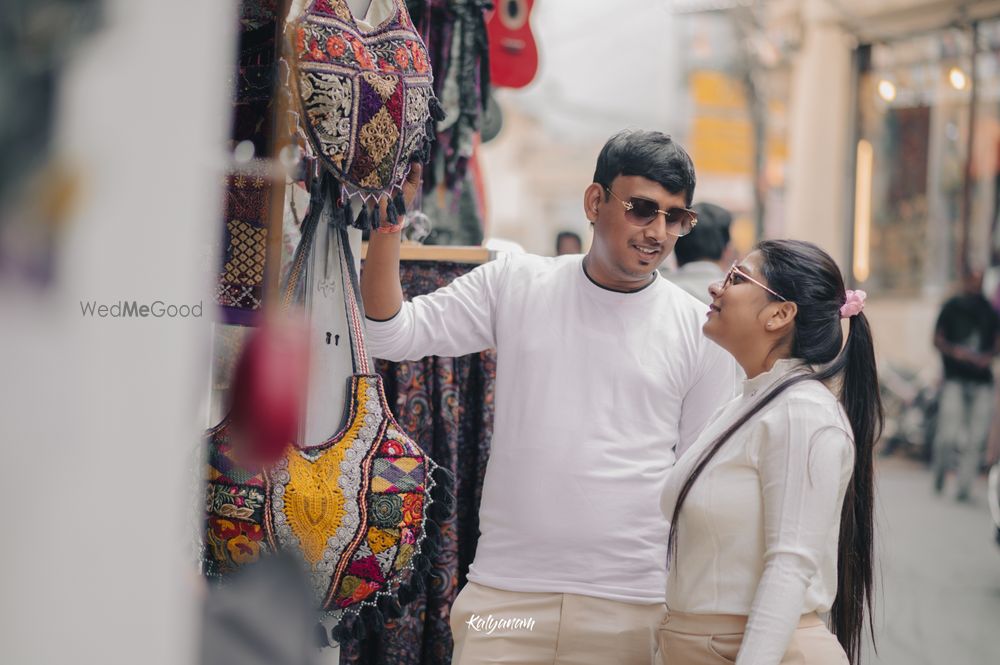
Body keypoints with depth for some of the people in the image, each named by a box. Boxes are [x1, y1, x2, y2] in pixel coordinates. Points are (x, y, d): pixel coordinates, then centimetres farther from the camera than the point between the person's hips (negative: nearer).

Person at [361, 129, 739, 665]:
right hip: (505, 594, 0)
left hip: (631, 607, 0)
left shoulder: (700, 330, 3)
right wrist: (387, 221, -13)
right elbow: (392, 335, 1)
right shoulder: (514, 284, 4)